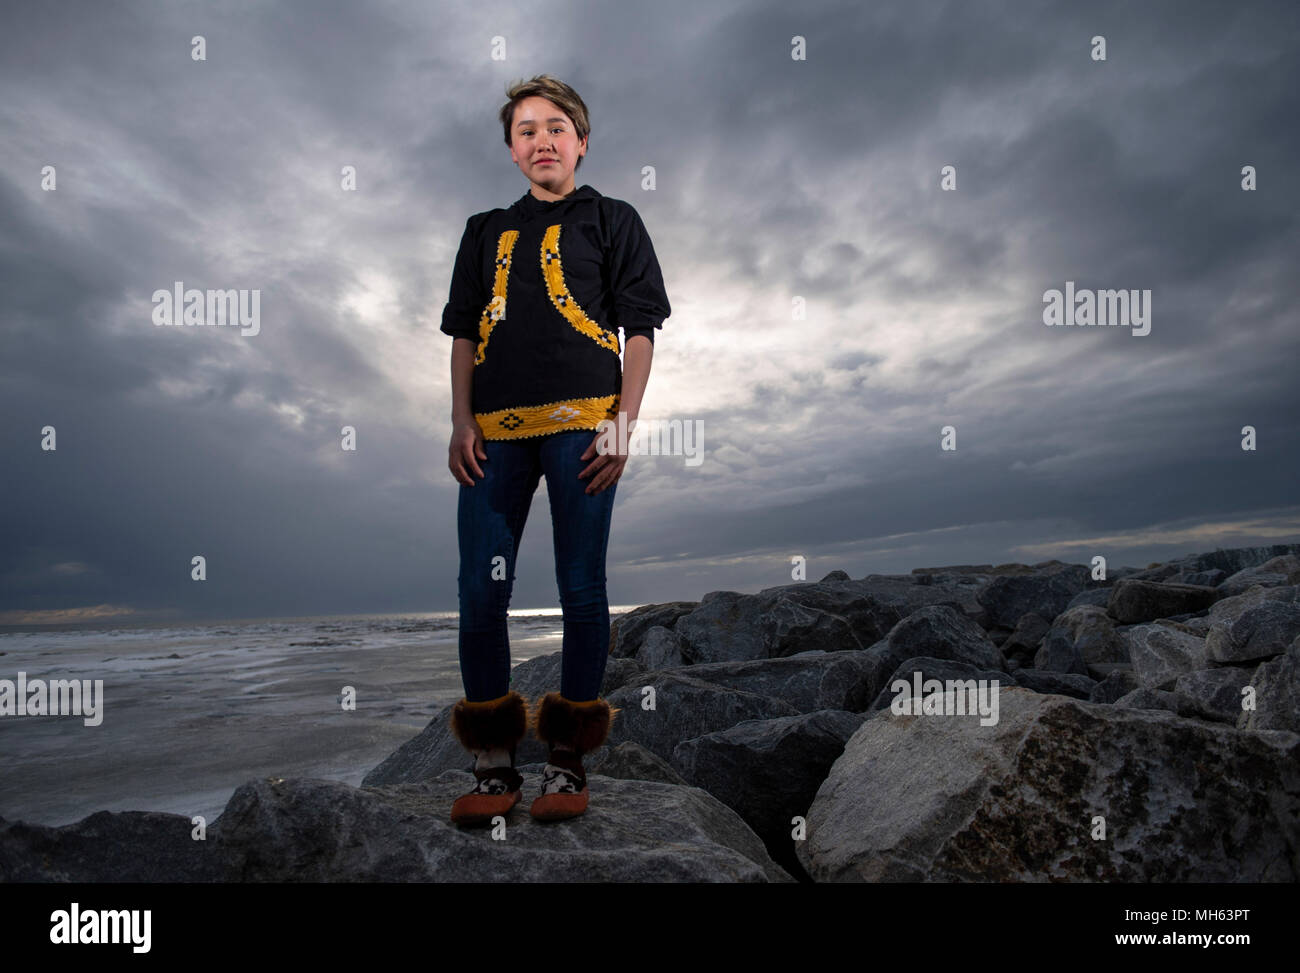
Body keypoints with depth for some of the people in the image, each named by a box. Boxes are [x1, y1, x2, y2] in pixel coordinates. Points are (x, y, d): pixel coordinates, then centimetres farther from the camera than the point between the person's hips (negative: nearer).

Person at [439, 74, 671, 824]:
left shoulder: (613, 221, 14)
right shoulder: (487, 231, 23)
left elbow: (640, 331, 6)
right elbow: (464, 335, 19)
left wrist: (624, 423, -6)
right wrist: (462, 423, 6)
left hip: (580, 424, -3)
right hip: (496, 430, 4)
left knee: (582, 592, -1)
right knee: (481, 593, 0)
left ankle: (569, 759, 13)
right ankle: (494, 762, 13)